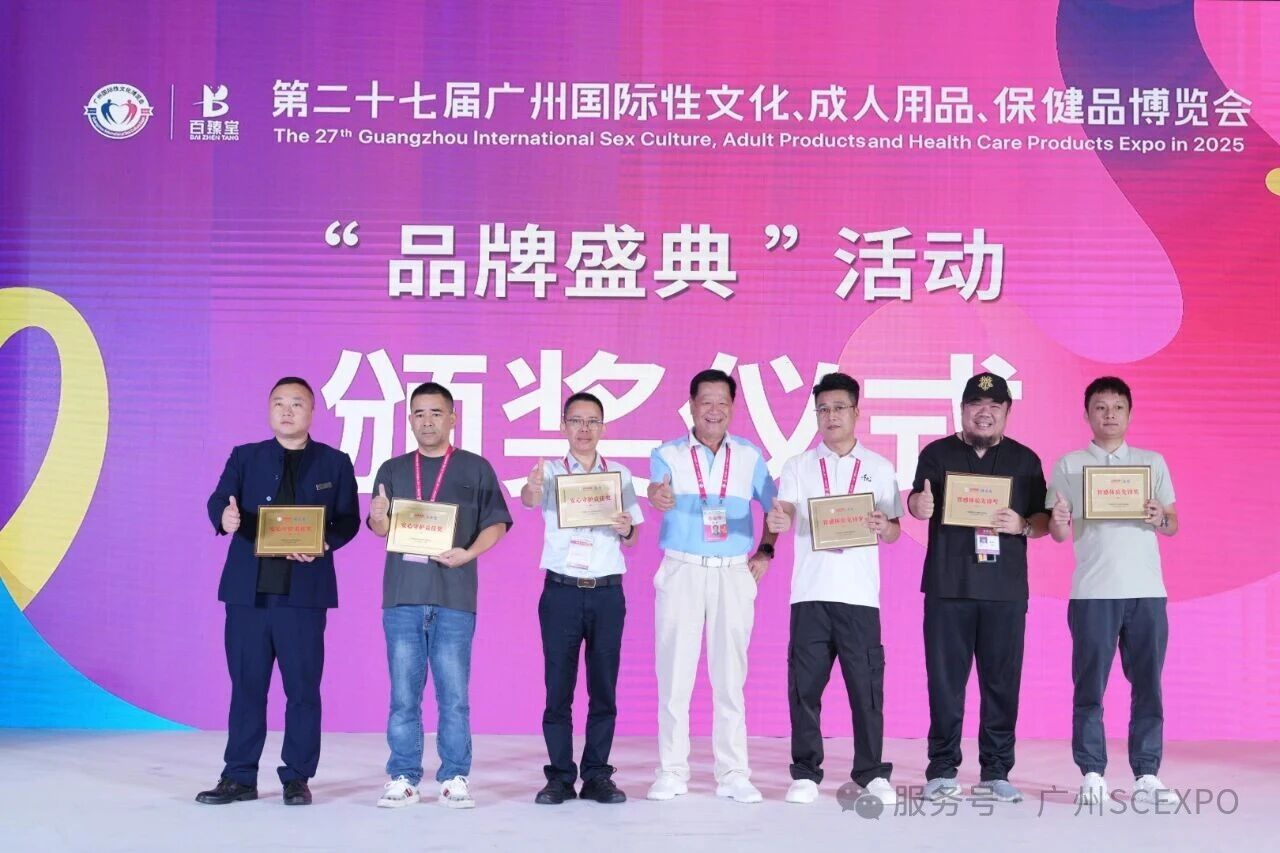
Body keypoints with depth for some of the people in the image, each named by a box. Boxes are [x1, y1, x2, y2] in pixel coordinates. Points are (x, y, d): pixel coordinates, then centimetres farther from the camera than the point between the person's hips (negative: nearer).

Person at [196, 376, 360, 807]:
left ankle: (297, 778, 10)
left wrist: (323, 544, -15)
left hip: (304, 590, -1)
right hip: (248, 589, 1)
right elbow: (220, 499, -3)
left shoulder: (335, 463, 9)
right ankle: (239, 777, 14)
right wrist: (225, 516, -27)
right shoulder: (244, 457, 12)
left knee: (303, 687, 1)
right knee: (246, 685, 6)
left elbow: (348, 520, 5)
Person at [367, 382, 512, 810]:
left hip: (454, 597, -2)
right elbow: (381, 528, 8)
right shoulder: (392, 470, 14)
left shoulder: (475, 469, 7)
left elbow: (496, 523, 3)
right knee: (403, 694, 2)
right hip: (402, 596, 2)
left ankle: (455, 778, 6)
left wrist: (469, 553, -14)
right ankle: (402, 778, 7)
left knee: (454, 694, -1)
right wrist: (378, 517, -15)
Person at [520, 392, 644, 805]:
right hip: (562, 590, -2)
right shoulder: (551, 472, 5)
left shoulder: (619, 474, 11)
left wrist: (627, 529, -11)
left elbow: (633, 539, 13)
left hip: (608, 592, 2)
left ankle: (597, 776, 11)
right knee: (558, 685, 0)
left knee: (604, 686, 3)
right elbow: (529, 499, -19)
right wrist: (531, 488, -42)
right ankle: (560, 777, 7)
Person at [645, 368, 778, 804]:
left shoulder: (749, 455, 9)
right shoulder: (668, 454, 2)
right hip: (681, 572, -1)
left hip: (734, 575, 1)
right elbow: (656, 488, -20)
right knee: (675, 674, 0)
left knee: (730, 676, 4)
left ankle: (733, 774, 9)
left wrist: (767, 551, 6)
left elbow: (774, 506, 18)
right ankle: (672, 773, 8)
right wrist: (657, 496, -43)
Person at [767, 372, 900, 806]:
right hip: (810, 592, 0)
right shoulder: (798, 466, 9)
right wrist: (777, 521, -28)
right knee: (805, 685, 1)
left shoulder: (880, 468, 10)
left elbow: (895, 532, 11)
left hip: (860, 594, 0)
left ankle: (872, 773, 10)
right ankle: (805, 773, 10)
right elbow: (786, 515, -4)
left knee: (866, 685, 0)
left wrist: (883, 527, -13)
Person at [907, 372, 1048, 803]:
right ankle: (942, 771, 8)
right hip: (947, 586, -1)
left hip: (1005, 589, 1)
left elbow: (1043, 521, 12)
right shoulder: (937, 454, 9)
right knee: (945, 680, 0)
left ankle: (996, 772, 11)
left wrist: (1022, 525, -11)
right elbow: (918, 499, -2)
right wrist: (918, 504, -26)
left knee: (1002, 682, 2)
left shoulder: (1024, 460, 12)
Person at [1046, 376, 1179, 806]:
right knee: (1090, 686, -1)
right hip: (1093, 592, -2)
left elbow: (1174, 526, 13)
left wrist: (1159, 519, -9)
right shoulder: (1069, 465, 7)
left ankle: (1146, 775, 9)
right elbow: (1060, 534, 5)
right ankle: (1092, 775, 5)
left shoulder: (1153, 462, 13)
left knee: (1148, 685, 3)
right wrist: (1058, 523, -18)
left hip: (1147, 590, 2)